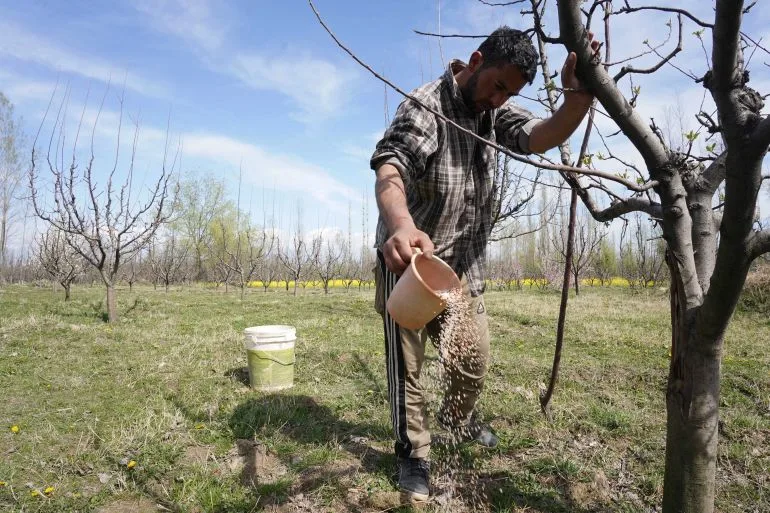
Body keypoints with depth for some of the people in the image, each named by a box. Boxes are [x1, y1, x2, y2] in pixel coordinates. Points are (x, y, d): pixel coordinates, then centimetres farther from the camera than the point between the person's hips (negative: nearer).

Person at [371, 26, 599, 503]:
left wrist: (578, 97, -35)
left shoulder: (496, 110, 4)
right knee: (408, 362, 2)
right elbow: (389, 169, -33)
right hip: (408, 257, -6)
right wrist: (400, 223, -55)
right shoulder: (427, 104, -17)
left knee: (475, 357, 15)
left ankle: (458, 417, 43)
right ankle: (414, 453, 22)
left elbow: (541, 138, -14)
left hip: (464, 263, 6)